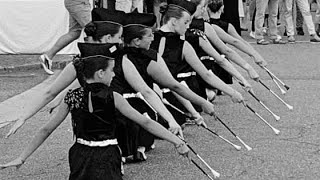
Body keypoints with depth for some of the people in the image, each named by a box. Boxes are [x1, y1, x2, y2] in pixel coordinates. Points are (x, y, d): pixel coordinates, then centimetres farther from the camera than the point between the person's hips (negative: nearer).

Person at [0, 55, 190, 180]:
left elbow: (46, 130, 4)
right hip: (106, 159, -4)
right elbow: (146, 122, -10)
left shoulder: (72, 97, 2)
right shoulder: (112, 97, -8)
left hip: (80, 159, 4)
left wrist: (21, 158, 10)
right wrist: (178, 142, -9)